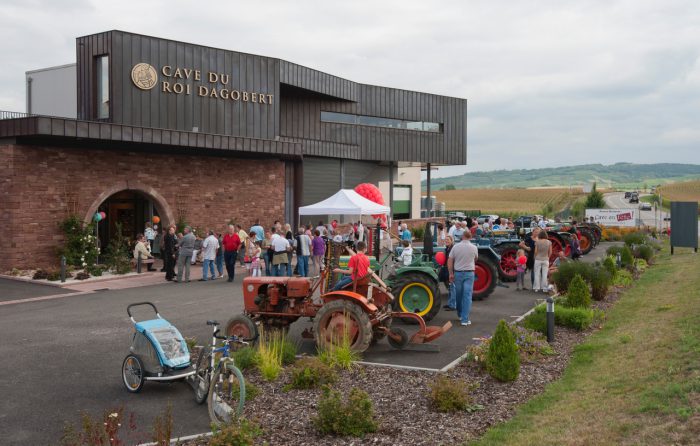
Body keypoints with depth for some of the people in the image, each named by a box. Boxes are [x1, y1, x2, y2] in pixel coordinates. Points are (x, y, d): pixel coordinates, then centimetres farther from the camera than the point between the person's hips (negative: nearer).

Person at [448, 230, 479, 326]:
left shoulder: (455, 246, -4)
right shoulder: (474, 248, -4)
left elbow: (450, 261, -4)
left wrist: (451, 274, 3)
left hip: (458, 273, 1)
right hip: (469, 273, -1)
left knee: (458, 295, 16)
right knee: (467, 295, -2)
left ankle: (460, 315, 31)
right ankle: (465, 319, -7)